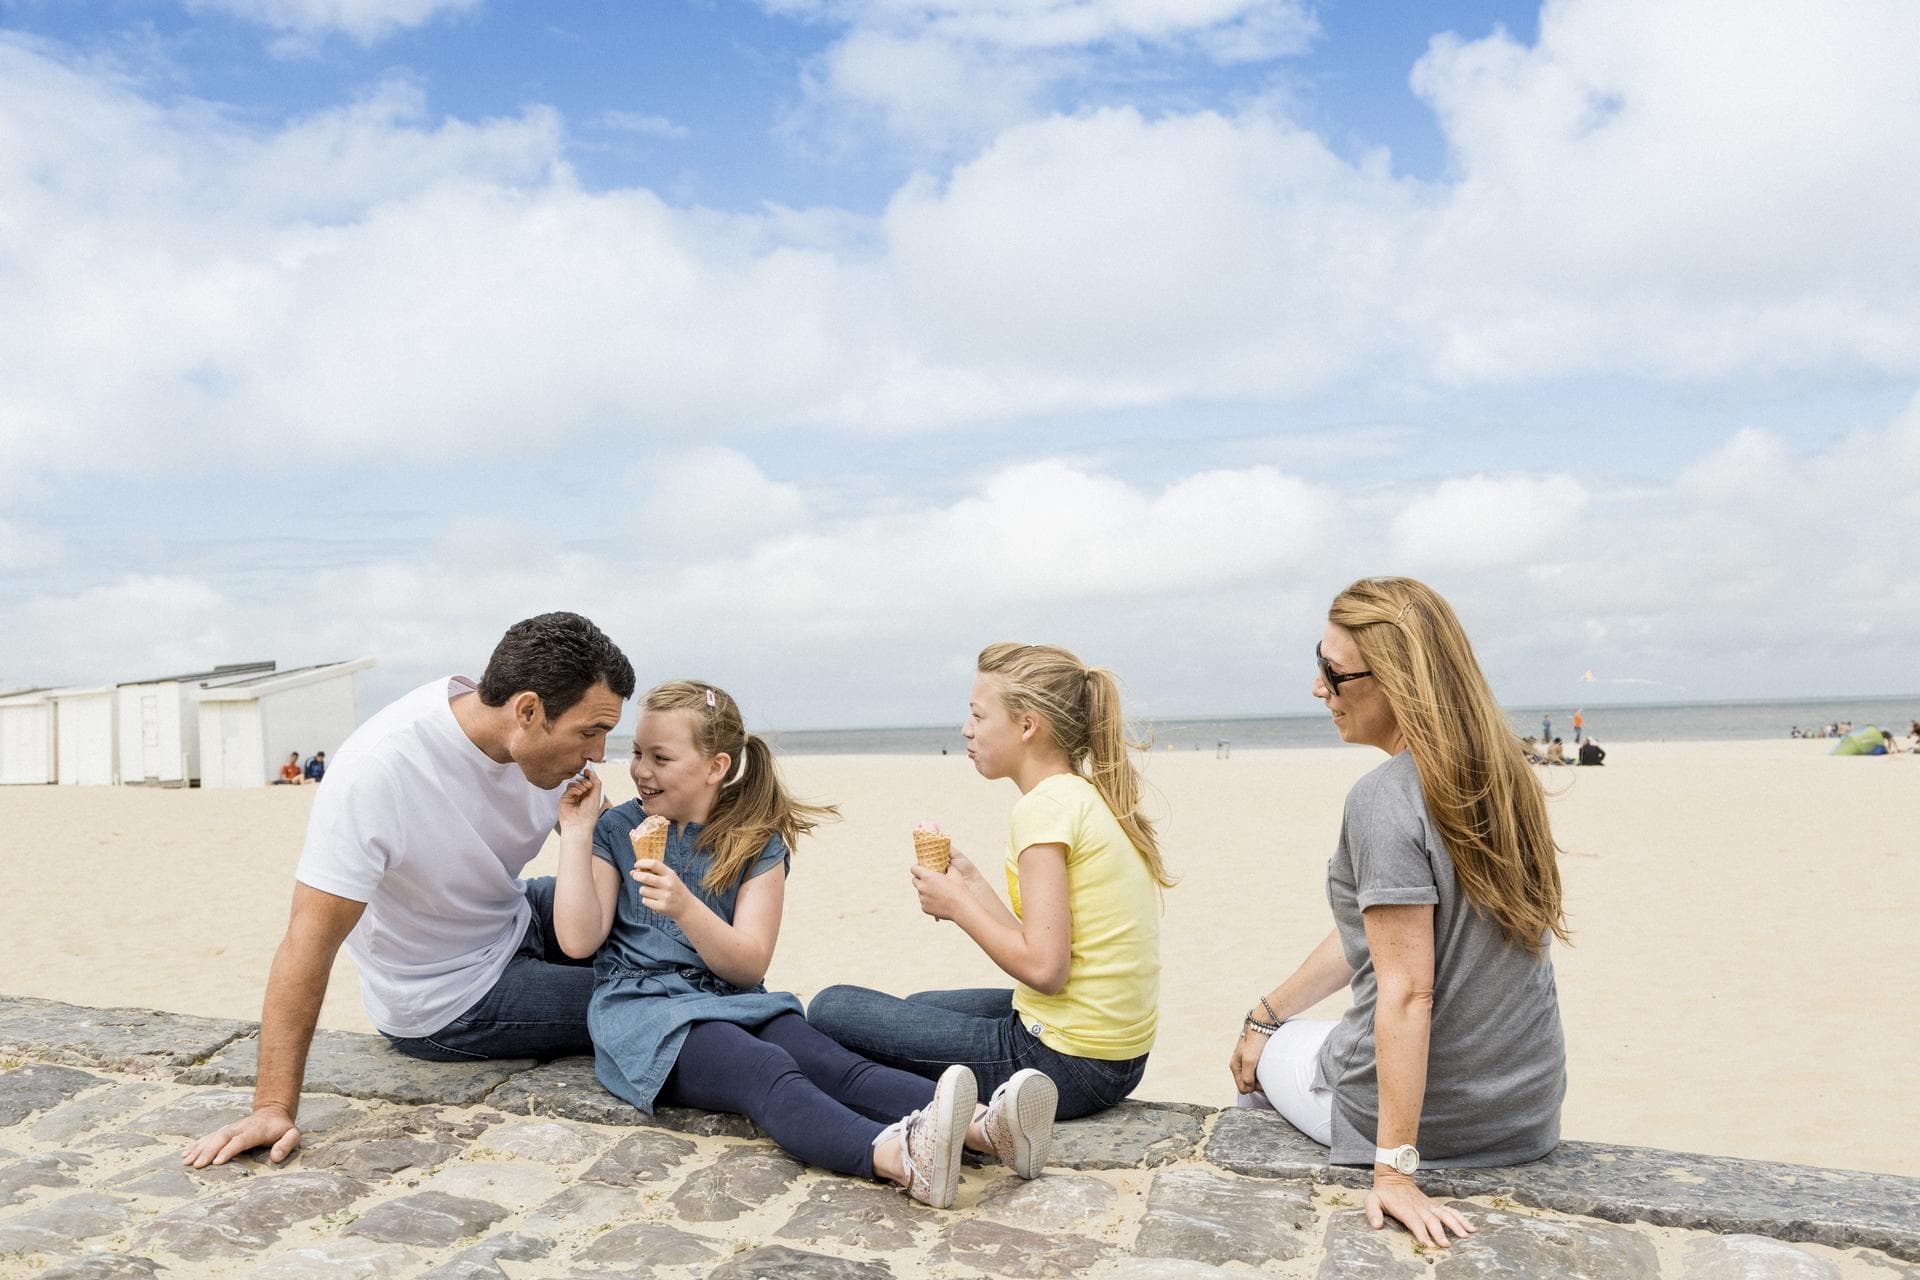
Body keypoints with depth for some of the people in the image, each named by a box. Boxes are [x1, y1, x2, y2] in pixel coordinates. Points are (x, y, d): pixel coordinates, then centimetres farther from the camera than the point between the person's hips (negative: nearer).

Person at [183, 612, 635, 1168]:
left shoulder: (545, 737, -15)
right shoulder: (378, 768, -33)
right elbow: (312, 938, -31)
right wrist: (273, 1108, -30)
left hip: (517, 920, 6)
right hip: (447, 1004, -6)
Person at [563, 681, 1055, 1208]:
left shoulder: (757, 843, 6)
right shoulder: (617, 831, 8)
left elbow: (749, 966, -4)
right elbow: (579, 940, -3)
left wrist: (684, 907, -21)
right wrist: (576, 832, -3)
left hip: (732, 1002, 3)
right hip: (639, 1005, -2)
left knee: (831, 1063, -27)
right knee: (767, 1071, -33)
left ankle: (982, 1125, -49)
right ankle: (899, 1156, -60)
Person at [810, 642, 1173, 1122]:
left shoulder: (1046, 806, -19)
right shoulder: (1091, 796, 10)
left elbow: (1043, 968, -23)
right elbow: (1043, 945, 8)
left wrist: (958, 904, -10)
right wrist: (969, 880, 7)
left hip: (1064, 1064, -10)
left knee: (831, 1008, -1)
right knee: (920, 1006, 31)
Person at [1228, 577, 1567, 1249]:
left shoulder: (1383, 799, -24)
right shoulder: (1498, 776, 2)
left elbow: (1407, 990, -26)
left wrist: (1395, 1168, -21)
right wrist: (1266, 1011, 14)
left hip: (1435, 1115, -7)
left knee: (1272, 1055, 23)